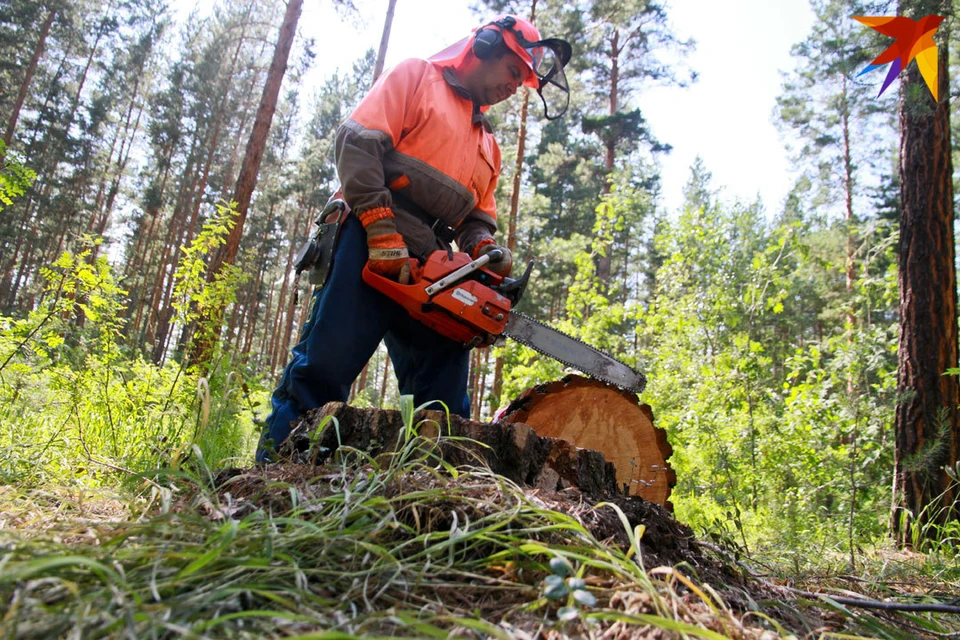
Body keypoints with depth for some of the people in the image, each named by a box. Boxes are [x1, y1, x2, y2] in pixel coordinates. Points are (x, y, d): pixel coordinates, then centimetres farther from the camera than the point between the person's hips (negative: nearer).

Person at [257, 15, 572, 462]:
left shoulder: (488, 145, 30)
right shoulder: (415, 76, 11)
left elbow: (478, 217, 24)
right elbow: (359, 140, -4)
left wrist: (485, 249, -2)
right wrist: (382, 230, -16)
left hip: (429, 268, 7)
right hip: (370, 243, -6)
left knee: (444, 388, 1)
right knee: (326, 362, -12)